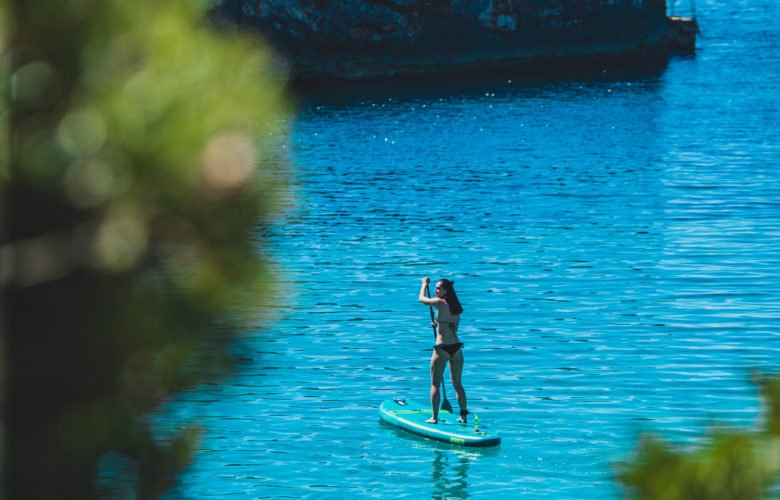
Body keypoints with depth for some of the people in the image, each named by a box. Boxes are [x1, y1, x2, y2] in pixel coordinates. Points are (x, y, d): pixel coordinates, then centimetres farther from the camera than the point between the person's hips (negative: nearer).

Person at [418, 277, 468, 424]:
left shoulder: (440, 303, -8)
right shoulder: (455, 307, 10)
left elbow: (421, 299, 9)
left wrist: (425, 284, 24)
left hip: (442, 348, -6)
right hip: (456, 348, 6)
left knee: (435, 384, 3)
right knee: (457, 384, 15)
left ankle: (434, 417, 1)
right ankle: (463, 415, 14)